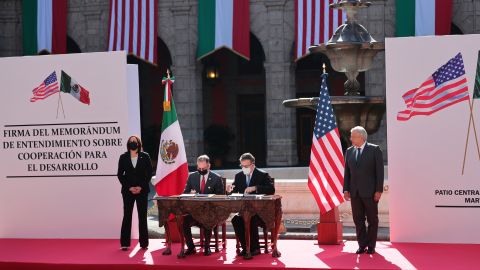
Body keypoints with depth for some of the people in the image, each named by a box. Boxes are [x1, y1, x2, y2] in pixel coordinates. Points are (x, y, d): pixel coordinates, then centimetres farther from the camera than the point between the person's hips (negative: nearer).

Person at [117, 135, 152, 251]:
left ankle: (144, 243, 6)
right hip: (128, 191, 0)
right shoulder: (123, 157, 5)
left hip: (142, 190, 0)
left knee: (142, 216, 2)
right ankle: (125, 243, 3)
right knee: (127, 216, 0)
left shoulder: (145, 156, 4)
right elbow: (120, 174, 3)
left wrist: (141, 187, -8)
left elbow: (149, 173, 1)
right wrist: (129, 187, -8)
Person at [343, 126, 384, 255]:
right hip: (355, 193, 4)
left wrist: (379, 190, -11)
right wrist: (346, 189, 3)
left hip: (370, 192, -4)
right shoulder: (349, 151, 10)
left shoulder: (374, 150, -3)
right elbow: (347, 172, 11)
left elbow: (380, 171, -6)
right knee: (358, 220, 6)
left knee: (372, 220, 5)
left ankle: (371, 246, 14)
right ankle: (362, 245, 15)